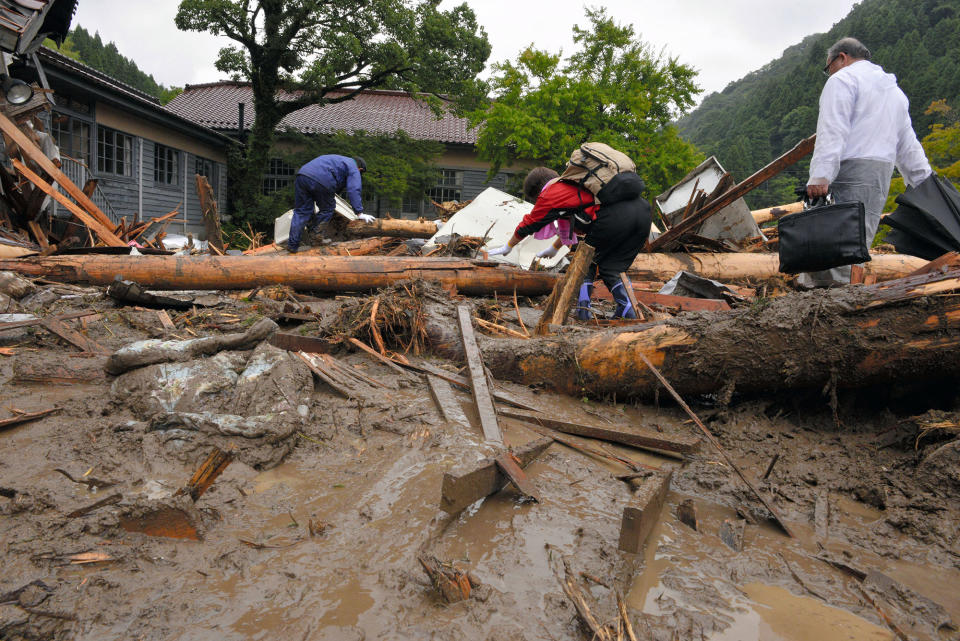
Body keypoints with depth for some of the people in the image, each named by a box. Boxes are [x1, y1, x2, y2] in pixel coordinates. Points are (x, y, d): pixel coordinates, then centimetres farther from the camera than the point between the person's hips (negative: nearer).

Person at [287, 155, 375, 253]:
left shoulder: (339, 160, 40)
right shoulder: (354, 169, 16)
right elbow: (353, 191, 1)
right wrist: (360, 213, -2)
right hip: (321, 181, -7)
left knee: (301, 211, 10)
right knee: (327, 209, 17)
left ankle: (292, 245, 9)